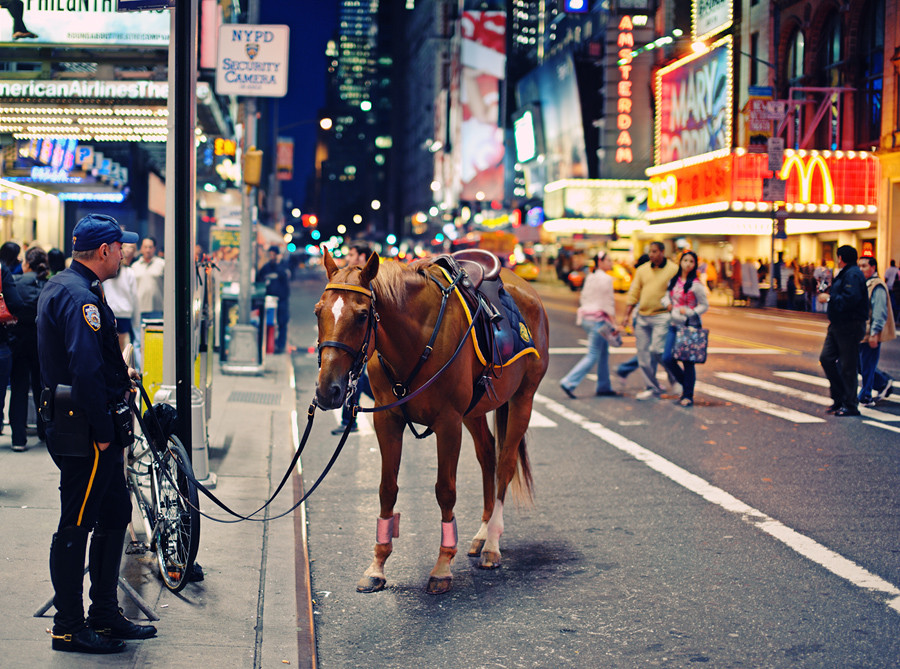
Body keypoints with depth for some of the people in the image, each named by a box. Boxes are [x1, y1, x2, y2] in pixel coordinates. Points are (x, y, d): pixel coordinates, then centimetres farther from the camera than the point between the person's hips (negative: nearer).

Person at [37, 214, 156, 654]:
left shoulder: (58, 287, 15)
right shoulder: (81, 297, -20)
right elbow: (87, 372, -27)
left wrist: (118, 374, 18)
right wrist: (102, 432, -22)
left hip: (77, 426, 11)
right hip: (84, 433, -11)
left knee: (115, 516, 16)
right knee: (75, 527, -1)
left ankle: (106, 616, 26)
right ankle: (69, 628, 10)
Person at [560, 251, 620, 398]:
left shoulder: (590, 277, 13)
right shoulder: (605, 279, -12)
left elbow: (584, 298, 16)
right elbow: (608, 303, -14)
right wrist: (614, 324, -13)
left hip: (586, 316, 9)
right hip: (598, 318, -9)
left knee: (604, 353, 16)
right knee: (593, 356, -7)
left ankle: (604, 387, 19)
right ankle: (569, 383, -13)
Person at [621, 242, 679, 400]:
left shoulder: (674, 270, -2)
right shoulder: (642, 270, 9)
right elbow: (634, 292, 12)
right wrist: (627, 314, 6)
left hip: (661, 317, -5)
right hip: (642, 316, 5)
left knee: (657, 349, -18)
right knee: (643, 353, 4)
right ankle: (653, 388, 14)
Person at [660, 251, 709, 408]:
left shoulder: (696, 284, -8)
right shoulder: (673, 281, 9)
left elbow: (705, 305, -4)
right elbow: (666, 296, 22)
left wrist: (688, 312, -16)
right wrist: (668, 304, -1)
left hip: (690, 325, -6)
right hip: (674, 324, 6)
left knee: (688, 361, -3)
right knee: (667, 359, -2)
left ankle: (688, 395, 9)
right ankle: (685, 384, 21)